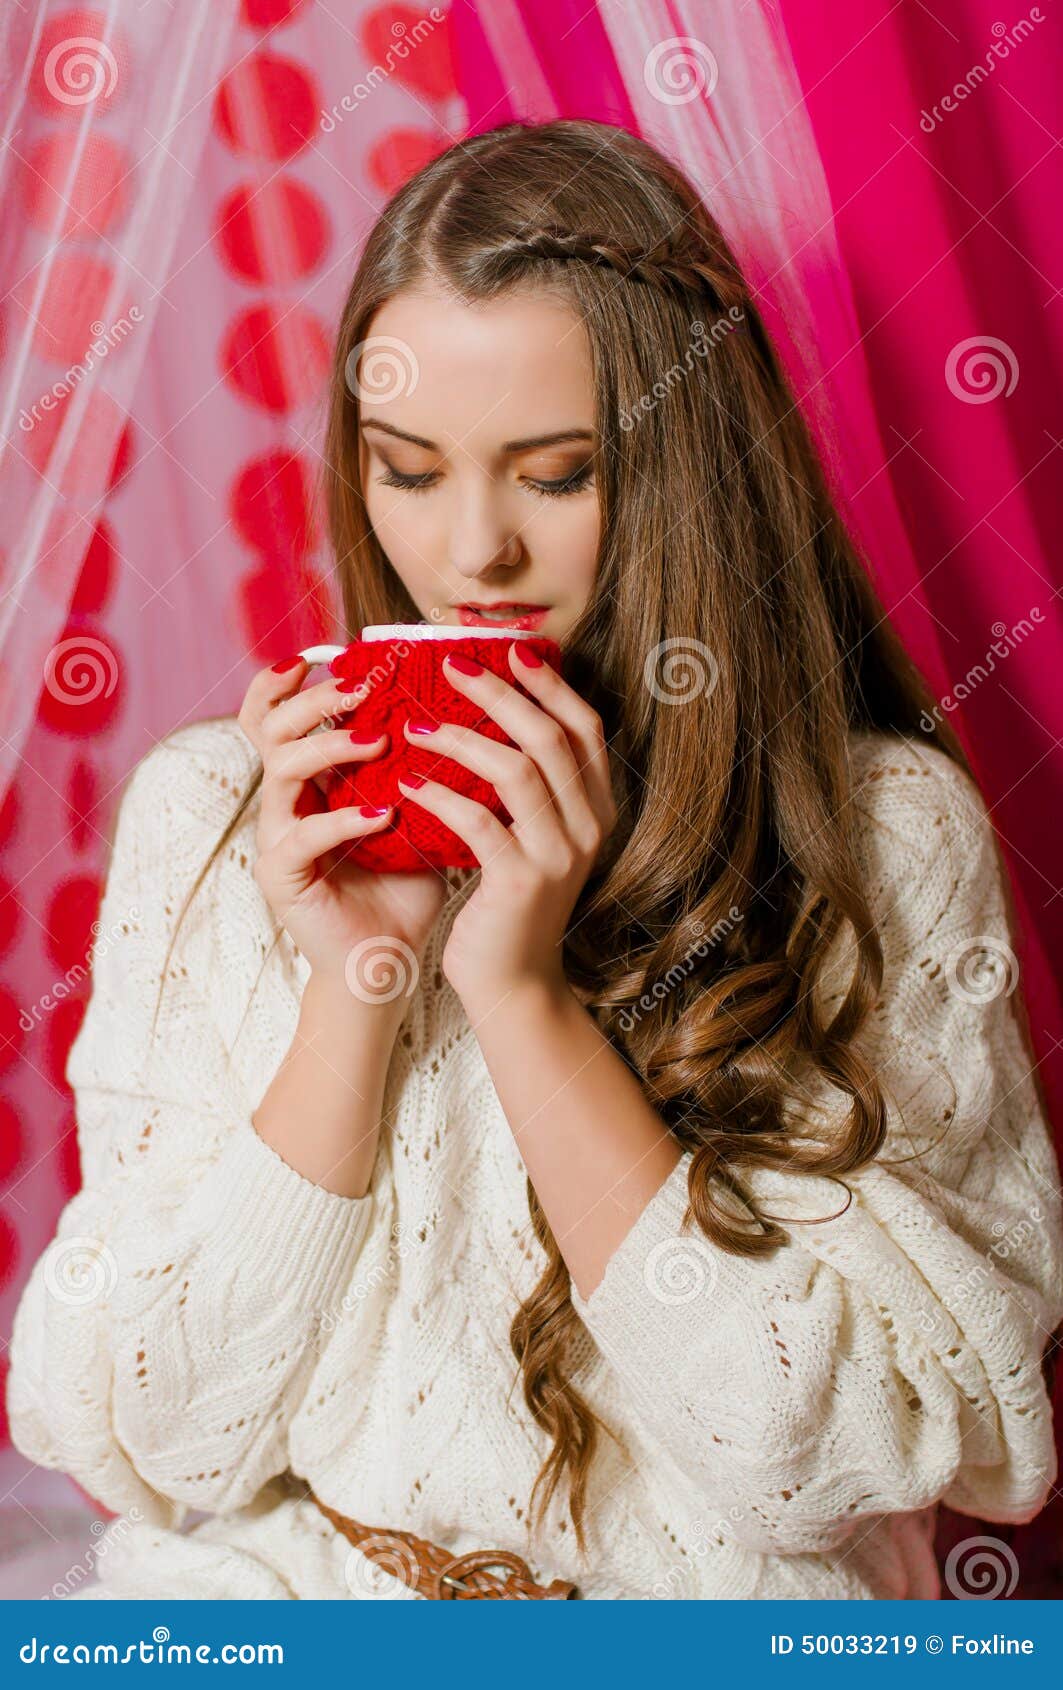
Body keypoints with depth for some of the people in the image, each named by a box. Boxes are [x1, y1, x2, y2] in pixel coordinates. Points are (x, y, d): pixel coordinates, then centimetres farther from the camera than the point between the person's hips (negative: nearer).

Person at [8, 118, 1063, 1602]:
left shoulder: (890, 827, -7)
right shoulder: (212, 810, -2)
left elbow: (834, 1452, -12)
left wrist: (528, 994, -18)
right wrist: (352, 989, -17)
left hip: (704, 1598, 0)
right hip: (272, 1592, 1)